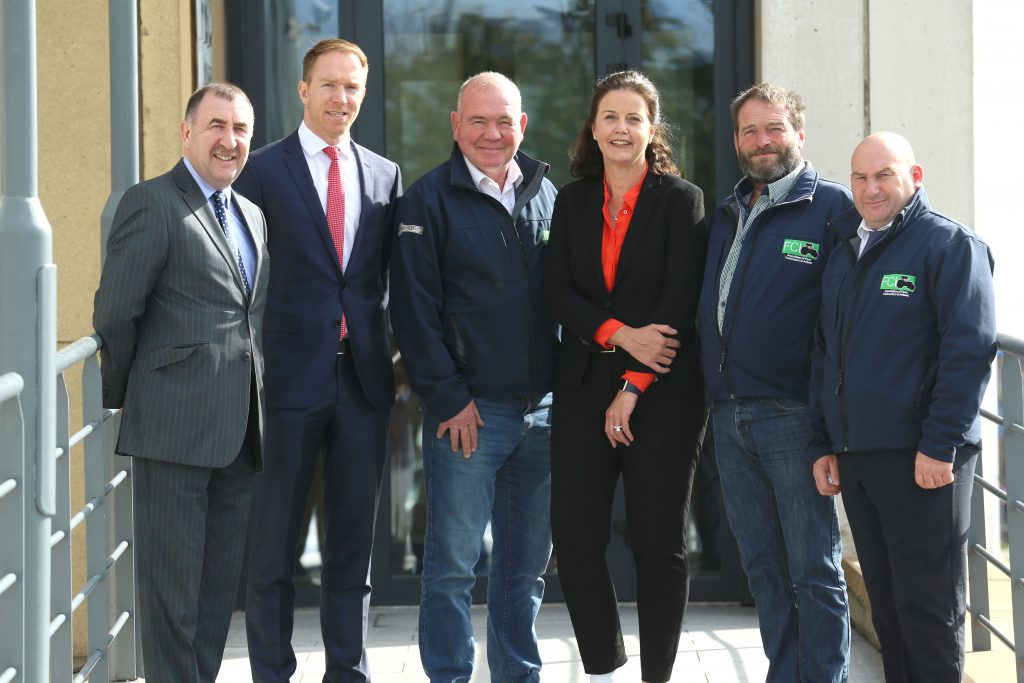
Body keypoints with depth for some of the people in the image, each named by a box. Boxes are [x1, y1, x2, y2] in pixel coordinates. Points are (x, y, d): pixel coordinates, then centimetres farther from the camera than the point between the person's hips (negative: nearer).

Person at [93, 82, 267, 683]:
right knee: (172, 582, -2)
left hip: (242, 430, 7)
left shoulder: (253, 215, 18)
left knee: (222, 582, 12)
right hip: (175, 428, -7)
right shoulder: (151, 204, -6)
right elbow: (115, 314, -8)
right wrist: (122, 396, -1)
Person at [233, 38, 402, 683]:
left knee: (354, 538, 10)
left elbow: (393, 276, 13)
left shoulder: (385, 175, 11)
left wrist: (400, 358, 4)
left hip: (364, 377, 4)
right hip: (291, 374, -4)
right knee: (275, 539, 2)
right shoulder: (263, 170, -1)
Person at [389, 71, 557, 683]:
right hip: (469, 412, -5)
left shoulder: (546, 195, 12)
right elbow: (414, 307, -7)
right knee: (453, 564, -1)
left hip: (542, 411, 5)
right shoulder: (431, 199, -4)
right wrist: (448, 397, -12)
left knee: (528, 563, 12)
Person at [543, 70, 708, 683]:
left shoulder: (681, 200, -1)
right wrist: (619, 333, -14)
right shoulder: (573, 202, 12)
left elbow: (680, 304, -8)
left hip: (662, 395, -4)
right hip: (583, 389, 4)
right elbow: (558, 293, 3)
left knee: (660, 542, 1)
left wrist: (634, 387, -13)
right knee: (575, 534, -2)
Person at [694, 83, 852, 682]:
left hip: (793, 416, -7)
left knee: (813, 571, -2)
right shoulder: (727, 216, 17)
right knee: (763, 568, 12)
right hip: (730, 418, 7)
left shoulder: (832, 208, -5)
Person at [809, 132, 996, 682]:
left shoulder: (949, 244, -5)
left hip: (919, 458, -7)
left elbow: (970, 348, -13)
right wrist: (822, 444, 14)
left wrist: (941, 445, -18)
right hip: (854, 459, 7)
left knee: (928, 607, -3)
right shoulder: (843, 257, 17)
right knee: (885, 604, 11)